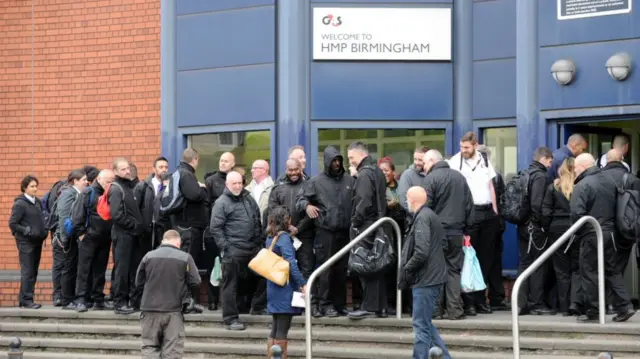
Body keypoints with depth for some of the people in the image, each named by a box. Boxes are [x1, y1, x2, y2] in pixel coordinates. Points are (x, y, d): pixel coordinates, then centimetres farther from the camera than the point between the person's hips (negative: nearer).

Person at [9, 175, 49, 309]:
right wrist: (27, 231, -16)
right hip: (25, 242, -7)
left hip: (37, 241, 7)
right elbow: (12, 224, -11)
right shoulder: (20, 204, -11)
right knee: (27, 272, -6)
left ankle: (26, 299, 16)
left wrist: (44, 231, 6)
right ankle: (26, 300, -2)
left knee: (33, 272, 9)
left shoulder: (37, 201, 9)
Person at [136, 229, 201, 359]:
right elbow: (195, 282, -2)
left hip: (150, 309, 2)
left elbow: (138, 282, 7)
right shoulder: (185, 258, -6)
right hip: (173, 311, -2)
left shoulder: (149, 256, 0)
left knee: (150, 346, 11)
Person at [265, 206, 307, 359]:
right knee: (282, 331, -4)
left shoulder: (271, 237, 11)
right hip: (285, 289, -8)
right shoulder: (284, 237, -14)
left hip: (274, 289, 8)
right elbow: (291, 263, -24)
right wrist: (303, 284, -28)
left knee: (275, 329, 13)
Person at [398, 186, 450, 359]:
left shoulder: (422, 218, -16)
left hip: (425, 279, -10)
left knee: (421, 324, -4)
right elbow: (443, 240, 23)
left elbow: (421, 253, -24)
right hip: (432, 277, 10)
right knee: (424, 322, 17)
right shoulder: (431, 215, 15)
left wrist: (406, 270, -10)